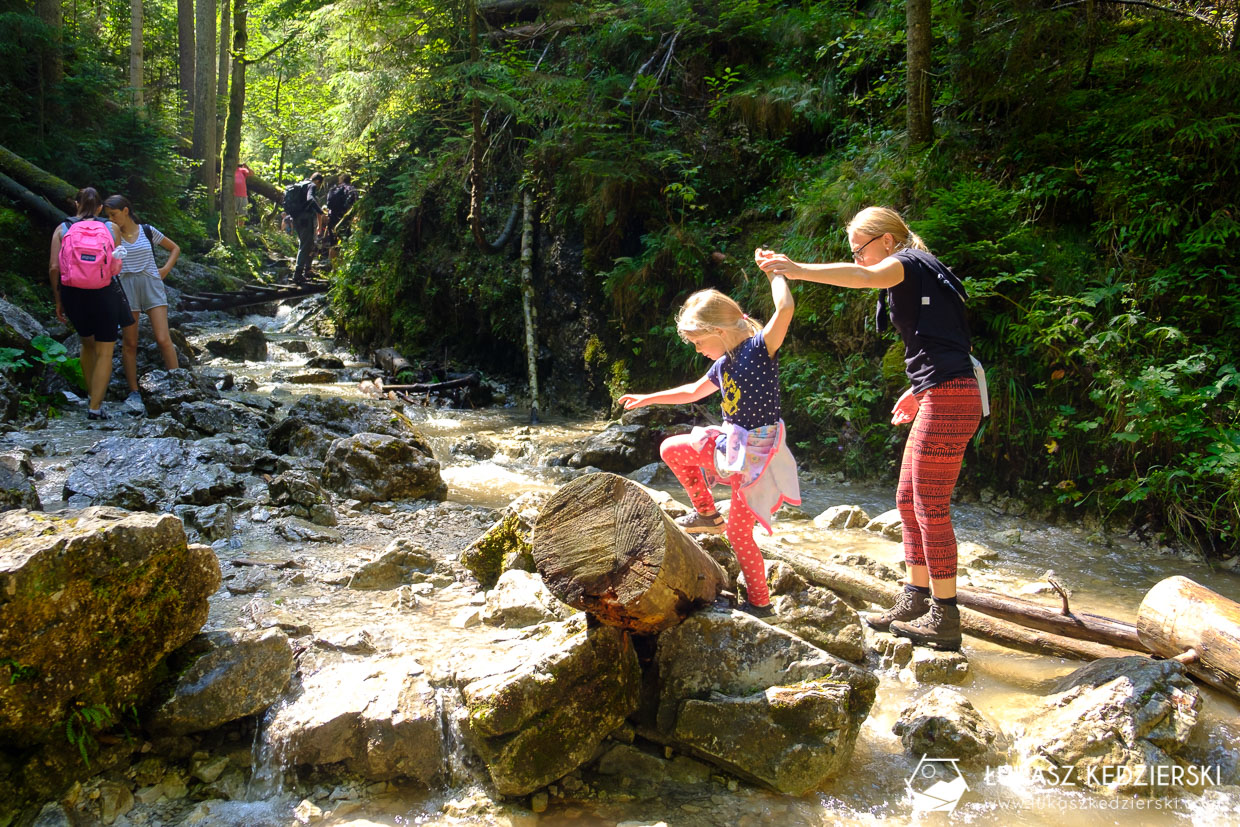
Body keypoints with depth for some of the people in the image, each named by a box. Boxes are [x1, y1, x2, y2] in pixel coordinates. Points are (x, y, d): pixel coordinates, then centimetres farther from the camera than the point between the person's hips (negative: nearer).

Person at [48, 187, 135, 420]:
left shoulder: (62, 229, 2)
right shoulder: (112, 229, 2)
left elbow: (53, 267, -4)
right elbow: (116, 264, 1)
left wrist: (58, 300, 6)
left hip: (73, 295, 2)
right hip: (105, 294, -2)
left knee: (88, 344, 24)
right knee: (105, 352, 5)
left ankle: (92, 397, 30)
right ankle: (95, 407, -3)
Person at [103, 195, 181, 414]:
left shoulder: (148, 231, 7)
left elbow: (174, 248, 18)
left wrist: (166, 268, 6)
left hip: (152, 286, 0)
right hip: (125, 288, 0)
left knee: (163, 339, -9)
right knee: (129, 343, 0)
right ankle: (134, 393, 4)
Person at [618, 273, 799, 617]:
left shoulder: (759, 349, -16)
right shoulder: (723, 364, 7)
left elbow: (785, 308, -33)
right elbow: (693, 391, 26)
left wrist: (775, 272, -17)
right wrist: (647, 399, 29)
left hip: (758, 453, -8)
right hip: (730, 444, 8)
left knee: (738, 532, -5)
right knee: (671, 449, 12)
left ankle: (760, 603, 13)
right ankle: (707, 515, 22)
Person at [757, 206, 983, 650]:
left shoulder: (910, 261, -5)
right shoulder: (916, 275, 23)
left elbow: (864, 277, -28)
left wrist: (797, 270, -36)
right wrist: (917, 391, 26)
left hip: (948, 398, -10)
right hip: (941, 397, 10)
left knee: (931, 507, -6)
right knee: (909, 500, 13)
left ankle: (944, 618, 1)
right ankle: (914, 603, 21)